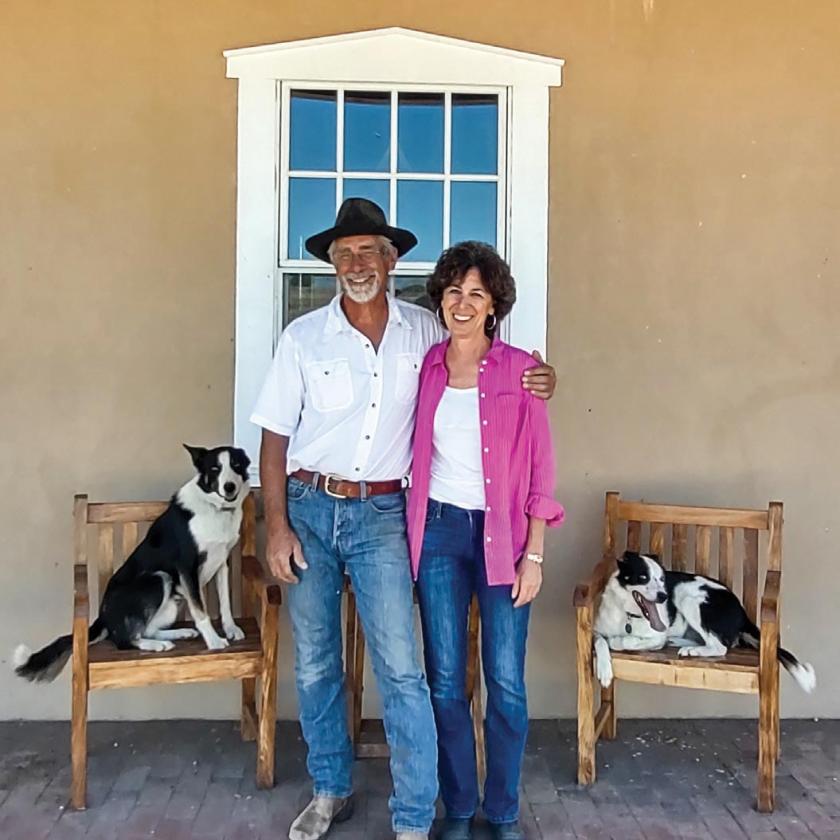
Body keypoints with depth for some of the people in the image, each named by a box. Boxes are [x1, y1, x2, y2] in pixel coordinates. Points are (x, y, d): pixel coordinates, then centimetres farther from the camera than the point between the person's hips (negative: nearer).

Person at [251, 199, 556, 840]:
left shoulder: (425, 332, 2)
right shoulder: (304, 337, 0)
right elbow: (275, 437, 2)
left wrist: (536, 380, -5)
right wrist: (276, 526, -4)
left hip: (381, 516, -1)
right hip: (309, 509, 1)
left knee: (401, 669, -6)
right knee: (314, 664, 12)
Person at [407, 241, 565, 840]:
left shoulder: (519, 370, -3)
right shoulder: (425, 368, 4)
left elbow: (541, 468, -3)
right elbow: (415, 455, 9)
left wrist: (534, 555, -7)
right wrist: (410, 533, 2)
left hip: (502, 533, -2)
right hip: (439, 530, 2)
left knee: (507, 683, 2)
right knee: (446, 679, 7)